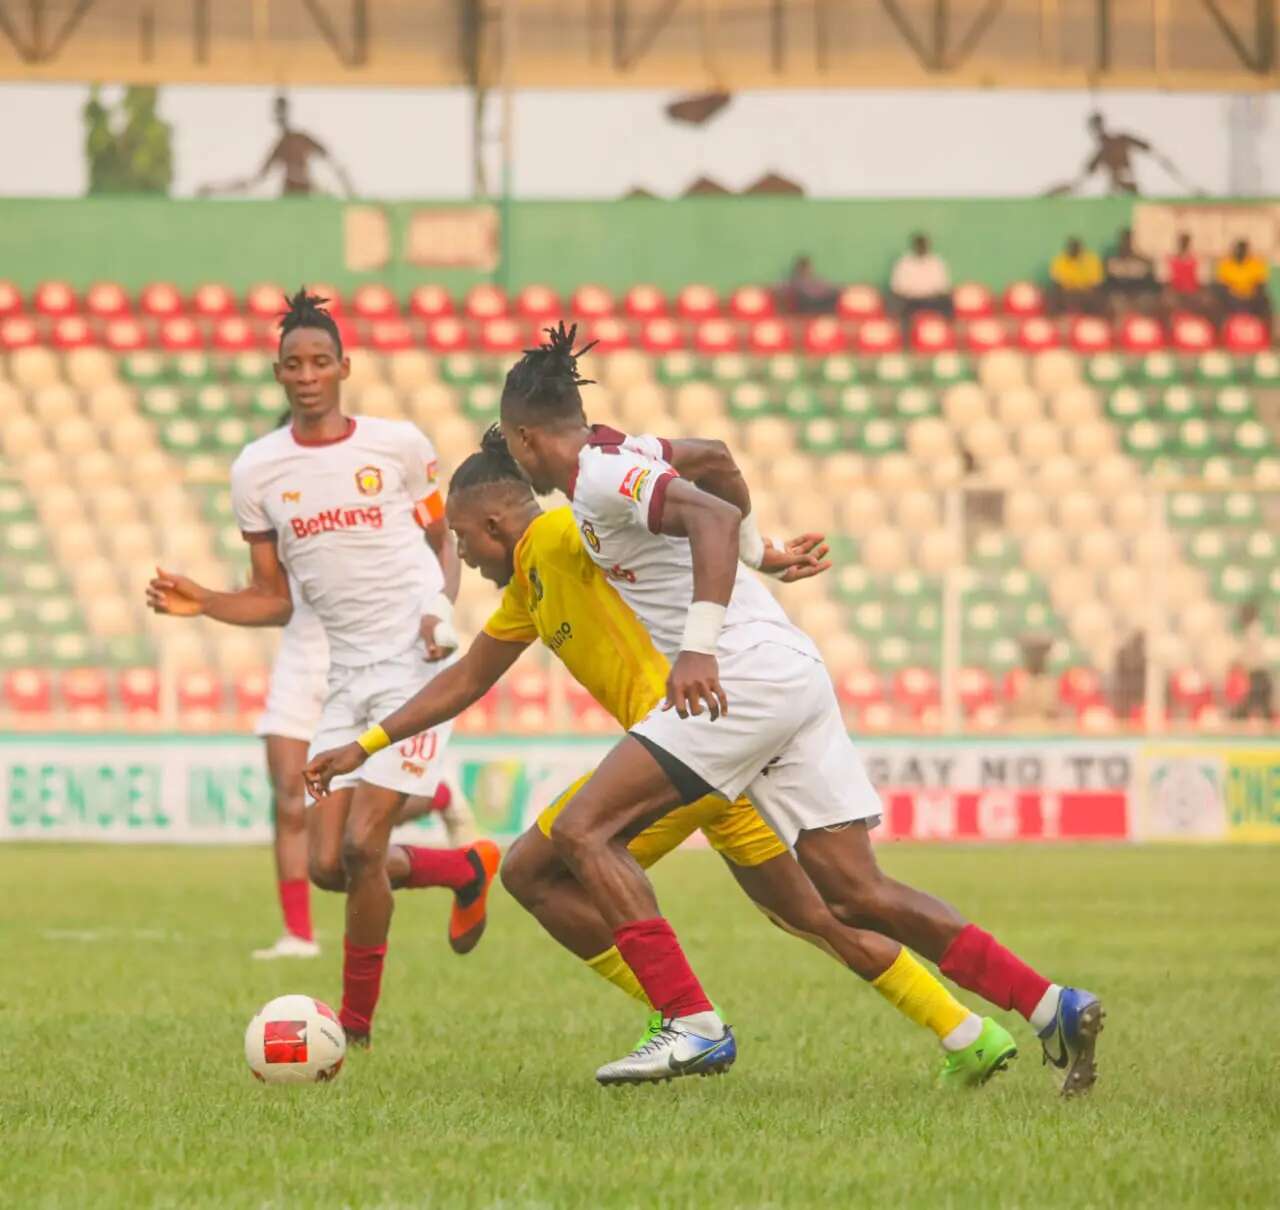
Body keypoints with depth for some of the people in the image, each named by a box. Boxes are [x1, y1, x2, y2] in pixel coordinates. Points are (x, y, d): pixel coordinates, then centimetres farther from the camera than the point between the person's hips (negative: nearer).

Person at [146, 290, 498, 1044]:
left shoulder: (398, 445, -2)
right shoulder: (258, 471, 4)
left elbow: (445, 539, 12)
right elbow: (274, 600, 10)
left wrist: (444, 602, -8)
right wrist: (203, 604, -8)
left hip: (417, 661, -4)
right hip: (348, 673, 4)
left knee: (362, 846, -15)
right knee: (327, 864, -2)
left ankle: (356, 1024, 1)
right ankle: (466, 870, 27)